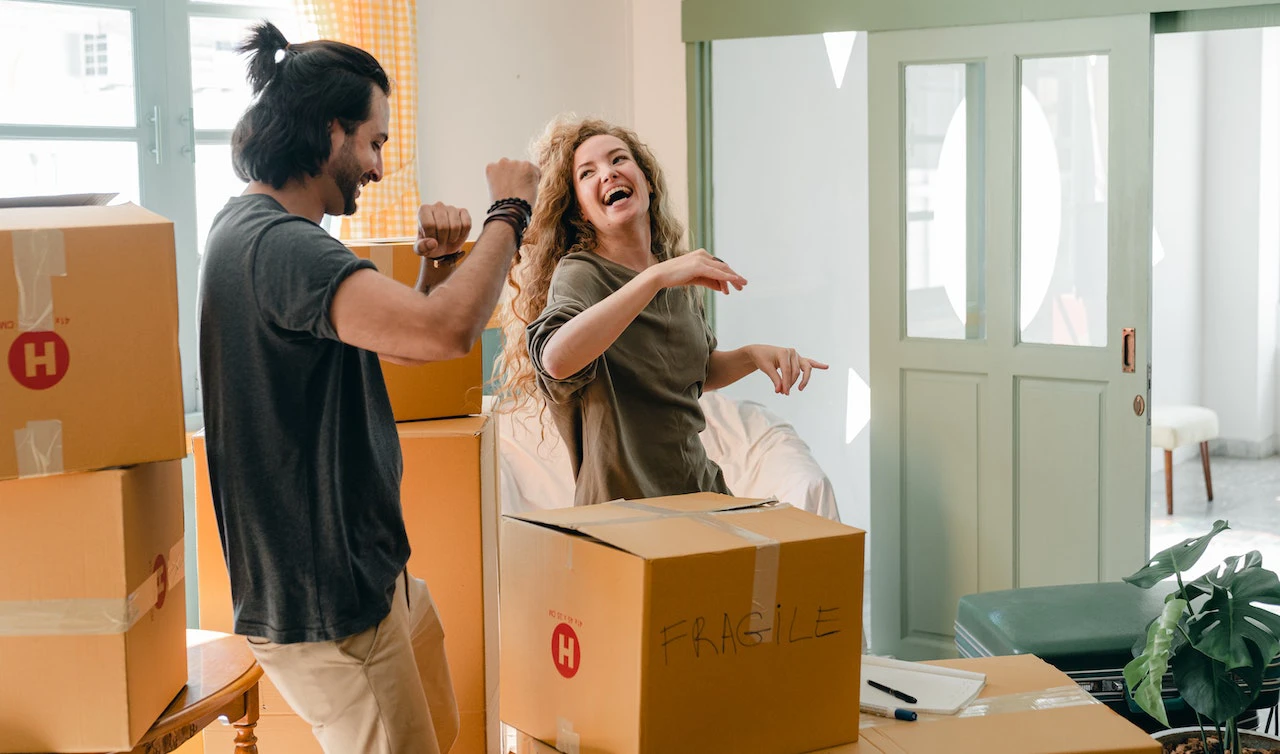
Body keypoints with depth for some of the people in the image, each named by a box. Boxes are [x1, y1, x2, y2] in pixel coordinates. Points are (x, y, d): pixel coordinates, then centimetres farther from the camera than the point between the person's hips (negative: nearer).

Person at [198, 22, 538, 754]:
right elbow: (446, 330, -37)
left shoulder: (263, 233, 12)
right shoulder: (276, 244, -23)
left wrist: (438, 266, 0)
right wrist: (510, 212, -21)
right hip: (323, 606, -11)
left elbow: (405, 338, 19)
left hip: (370, 572, 11)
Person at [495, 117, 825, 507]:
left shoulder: (677, 272, 6)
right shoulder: (580, 273, -14)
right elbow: (556, 359, -36)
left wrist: (753, 355, 1)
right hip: (620, 511, -6)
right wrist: (656, 278, -37)